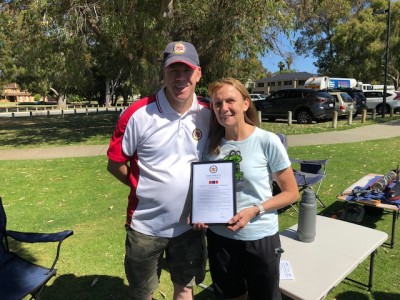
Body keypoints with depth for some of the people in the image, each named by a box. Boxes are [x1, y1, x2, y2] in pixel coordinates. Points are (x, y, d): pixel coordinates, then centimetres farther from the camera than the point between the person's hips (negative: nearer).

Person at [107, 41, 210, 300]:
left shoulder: (208, 115, -3)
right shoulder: (138, 114, -16)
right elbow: (115, 163, -6)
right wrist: (146, 186, -8)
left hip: (191, 224, 3)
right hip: (146, 225, -2)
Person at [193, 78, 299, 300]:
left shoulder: (268, 141, -15)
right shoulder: (211, 144, -4)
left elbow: (291, 193, -8)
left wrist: (254, 211, -20)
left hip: (260, 237, -3)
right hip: (219, 236, 3)